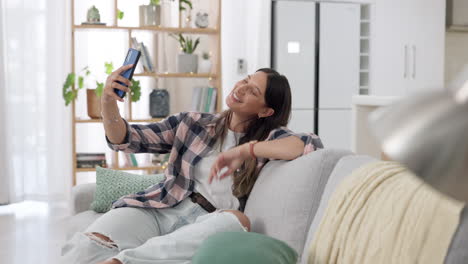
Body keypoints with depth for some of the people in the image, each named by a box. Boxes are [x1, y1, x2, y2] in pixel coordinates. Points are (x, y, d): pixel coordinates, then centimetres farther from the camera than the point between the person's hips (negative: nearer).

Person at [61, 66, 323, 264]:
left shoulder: (268, 137, 9)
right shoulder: (193, 122, 14)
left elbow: (313, 144, -13)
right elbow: (125, 139, 13)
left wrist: (245, 150, -16)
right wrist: (109, 101, -7)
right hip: (161, 209, 1)